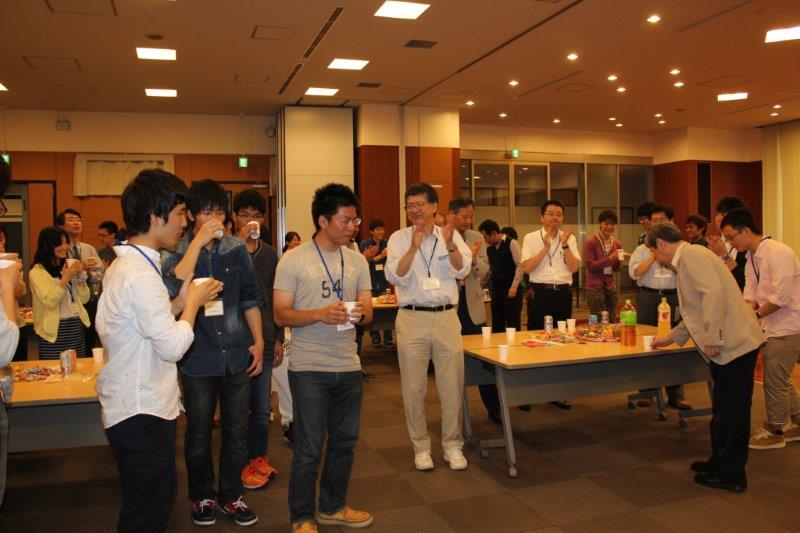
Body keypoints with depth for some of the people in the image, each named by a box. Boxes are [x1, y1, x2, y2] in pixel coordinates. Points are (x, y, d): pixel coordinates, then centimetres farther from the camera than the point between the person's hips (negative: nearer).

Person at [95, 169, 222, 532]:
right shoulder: (140, 274, -23)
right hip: (142, 412, -10)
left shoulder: (125, 264, 10)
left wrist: (180, 303, 4)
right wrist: (193, 302, -11)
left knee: (158, 499, 22)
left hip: (132, 406, 10)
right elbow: (173, 346, -24)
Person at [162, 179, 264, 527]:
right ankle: (202, 496, 33)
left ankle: (230, 495, 30)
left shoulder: (236, 249, 3)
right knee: (199, 434, 12)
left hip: (237, 355, 2)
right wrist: (198, 242, -24)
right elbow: (173, 289, -25)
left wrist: (258, 341, 6)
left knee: (236, 432, 12)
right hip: (198, 358, -2)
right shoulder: (177, 252, -4)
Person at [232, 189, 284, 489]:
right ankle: (242, 463, 20)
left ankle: (258, 458, 29)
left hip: (264, 337, 4)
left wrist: (278, 338, 13)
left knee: (262, 407, 12)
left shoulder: (270, 254, 11)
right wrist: (240, 241, -26)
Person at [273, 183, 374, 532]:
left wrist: (359, 314, -16)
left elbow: (368, 312, 8)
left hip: (349, 368, 5)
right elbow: (281, 314, -9)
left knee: (344, 442, 15)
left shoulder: (357, 261, 8)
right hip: (309, 370, -5)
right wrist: (321, 314, -25)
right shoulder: (293, 261, -6)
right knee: (309, 448, 3)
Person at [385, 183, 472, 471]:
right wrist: (414, 247, -23)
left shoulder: (451, 235, 5)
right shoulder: (399, 238, 2)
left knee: (452, 385, 6)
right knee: (413, 388, 6)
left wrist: (449, 244, -23)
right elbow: (395, 276, -10)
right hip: (412, 318, 0)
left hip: (446, 317, 1)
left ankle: (453, 445, 23)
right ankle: (421, 447, 22)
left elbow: (462, 271, -7)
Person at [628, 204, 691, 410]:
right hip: (648, 297, 0)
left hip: (673, 297, 0)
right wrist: (654, 256, -9)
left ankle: (676, 394, 13)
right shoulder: (642, 249, 8)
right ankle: (647, 392, 16)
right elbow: (634, 273, -6)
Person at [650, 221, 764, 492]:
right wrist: (671, 338, 32)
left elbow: (714, 293, -25)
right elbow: (696, 311, 29)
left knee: (731, 411, 0)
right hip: (726, 347, 11)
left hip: (733, 344, -11)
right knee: (722, 409, 19)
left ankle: (731, 476, 11)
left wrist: (711, 338, -23)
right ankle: (720, 462, 32)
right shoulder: (688, 258, 21)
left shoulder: (691, 254, -11)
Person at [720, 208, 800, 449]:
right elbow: (750, 294, 10)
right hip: (772, 327, 9)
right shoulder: (751, 257, 8)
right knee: (780, 379, 19)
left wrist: (755, 315, -15)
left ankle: (774, 431, 16)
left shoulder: (778, 253, -21)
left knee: (774, 380, 1)